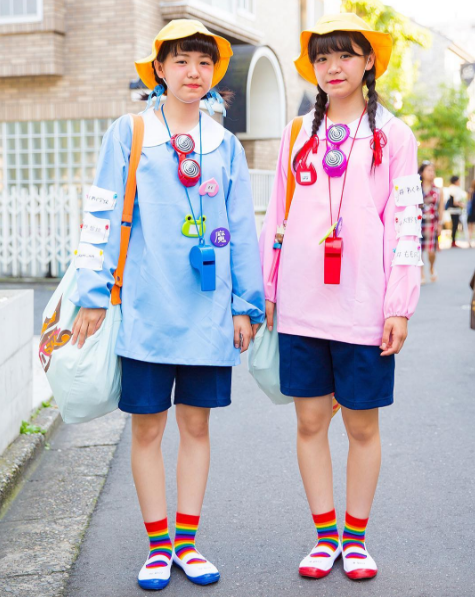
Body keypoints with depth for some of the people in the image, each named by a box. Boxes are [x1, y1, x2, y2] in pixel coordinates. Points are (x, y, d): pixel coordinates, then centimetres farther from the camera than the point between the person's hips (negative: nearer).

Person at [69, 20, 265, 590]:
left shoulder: (225, 145, 9)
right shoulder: (128, 134, 1)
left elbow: (241, 230, 11)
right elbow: (104, 216, 0)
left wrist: (246, 304, 7)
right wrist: (94, 296, -3)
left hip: (208, 309, 2)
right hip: (146, 308, -2)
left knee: (196, 423, 8)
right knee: (147, 426, 4)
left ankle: (186, 542, 20)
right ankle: (158, 546, 17)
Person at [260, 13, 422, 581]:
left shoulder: (392, 135, 2)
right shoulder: (297, 135, 11)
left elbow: (405, 223, -2)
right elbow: (276, 218, 14)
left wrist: (399, 306, -7)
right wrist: (266, 291, 10)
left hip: (364, 307, -2)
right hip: (301, 305, 3)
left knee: (362, 424, 6)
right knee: (310, 420, 7)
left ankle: (356, 536, 21)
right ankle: (325, 534, 20)